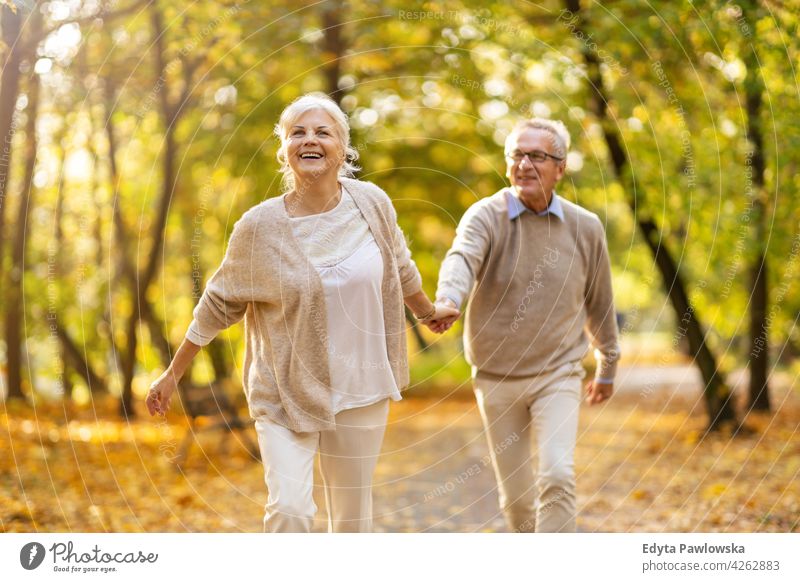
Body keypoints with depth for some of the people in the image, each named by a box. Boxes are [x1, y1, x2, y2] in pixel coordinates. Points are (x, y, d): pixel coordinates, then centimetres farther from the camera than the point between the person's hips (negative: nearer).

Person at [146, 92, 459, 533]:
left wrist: (428, 311, 31)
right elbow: (219, 303, 0)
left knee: (353, 517, 11)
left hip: (359, 388, 3)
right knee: (288, 507, -17)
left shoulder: (372, 204, -5)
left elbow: (400, 267, 15)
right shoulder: (260, 227, -12)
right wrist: (173, 373, 4)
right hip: (284, 392, -2)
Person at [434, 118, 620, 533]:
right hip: (497, 376, 0)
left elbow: (599, 303, 12)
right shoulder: (486, 215, -9)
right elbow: (461, 259, -32)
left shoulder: (585, 227, -1)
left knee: (557, 475, -19)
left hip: (558, 374, 0)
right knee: (515, 495, 9)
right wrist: (447, 301, -54)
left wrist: (607, 367, 22)